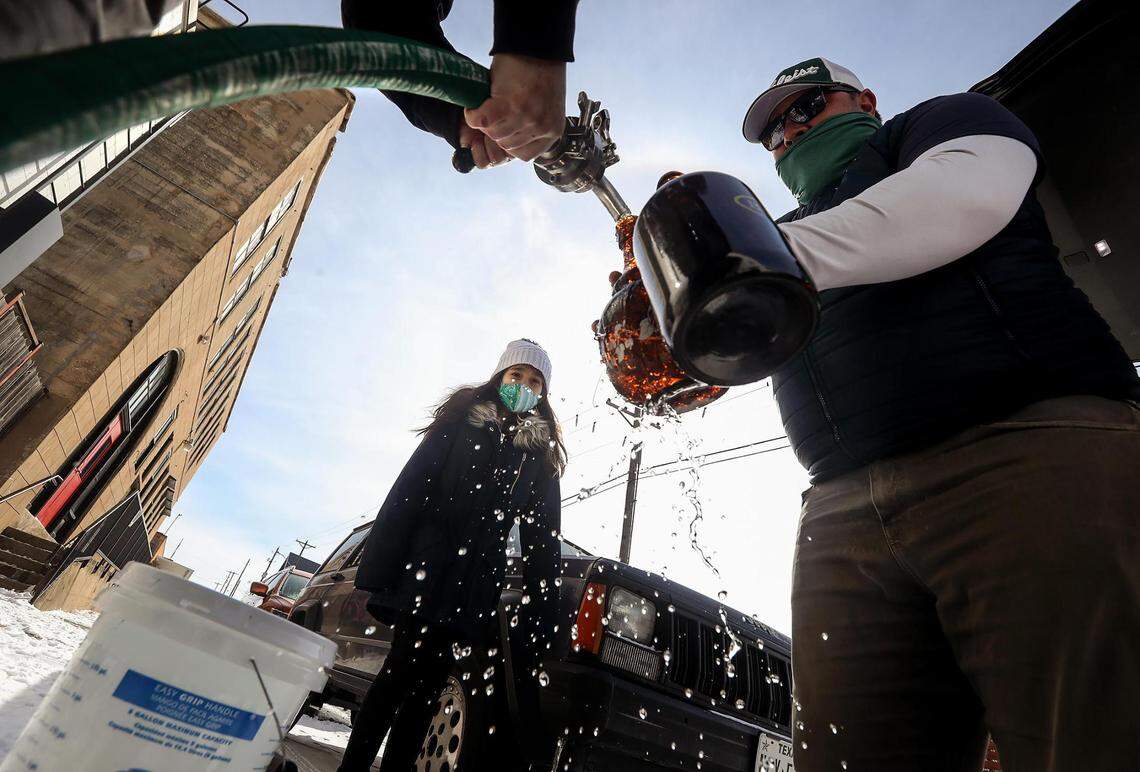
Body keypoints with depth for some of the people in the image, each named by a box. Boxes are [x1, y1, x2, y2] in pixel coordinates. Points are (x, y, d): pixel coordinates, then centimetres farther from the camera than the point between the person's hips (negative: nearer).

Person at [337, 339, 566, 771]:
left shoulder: (542, 457, 11)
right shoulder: (462, 422, 5)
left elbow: (542, 542, 10)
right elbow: (406, 492, -2)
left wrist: (540, 617, 4)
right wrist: (380, 569, -10)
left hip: (475, 585, 2)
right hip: (424, 570, -2)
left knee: (426, 687, 7)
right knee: (400, 677, -4)